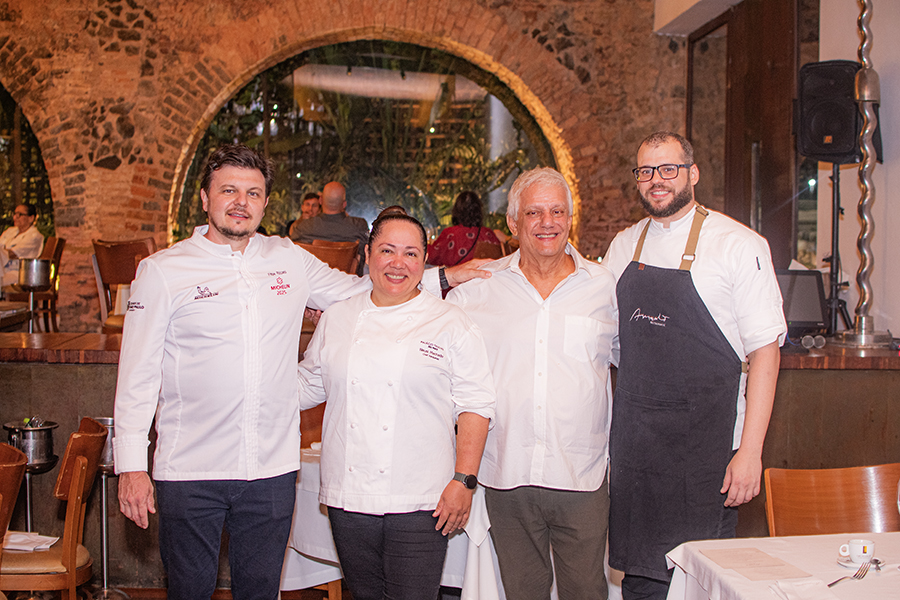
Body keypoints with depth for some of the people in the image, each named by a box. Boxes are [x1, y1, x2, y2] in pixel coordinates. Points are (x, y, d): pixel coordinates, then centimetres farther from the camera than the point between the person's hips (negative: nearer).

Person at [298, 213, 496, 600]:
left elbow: (474, 405, -3)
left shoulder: (451, 324, -1)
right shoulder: (337, 319, 9)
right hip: (348, 497, 3)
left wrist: (464, 481, -9)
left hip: (419, 504, -3)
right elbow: (307, 385, 19)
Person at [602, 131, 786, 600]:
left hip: (705, 440, -4)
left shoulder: (738, 245, -6)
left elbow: (765, 352, -9)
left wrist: (750, 450, -14)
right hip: (632, 438, 5)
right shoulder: (623, 247, 10)